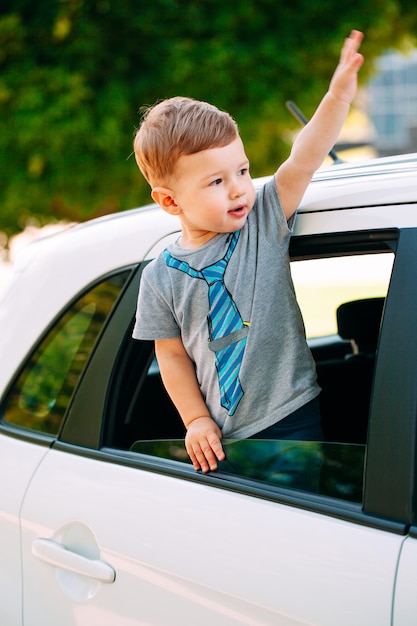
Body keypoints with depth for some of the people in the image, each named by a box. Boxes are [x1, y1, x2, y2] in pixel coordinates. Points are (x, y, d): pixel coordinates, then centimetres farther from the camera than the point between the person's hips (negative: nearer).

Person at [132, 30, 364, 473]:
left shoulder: (264, 221, -3)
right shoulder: (161, 277, -1)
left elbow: (304, 161, -16)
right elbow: (173, 355, 6)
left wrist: (338, 95, -28)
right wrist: (197, 420, -1)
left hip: (292, 418, -1)